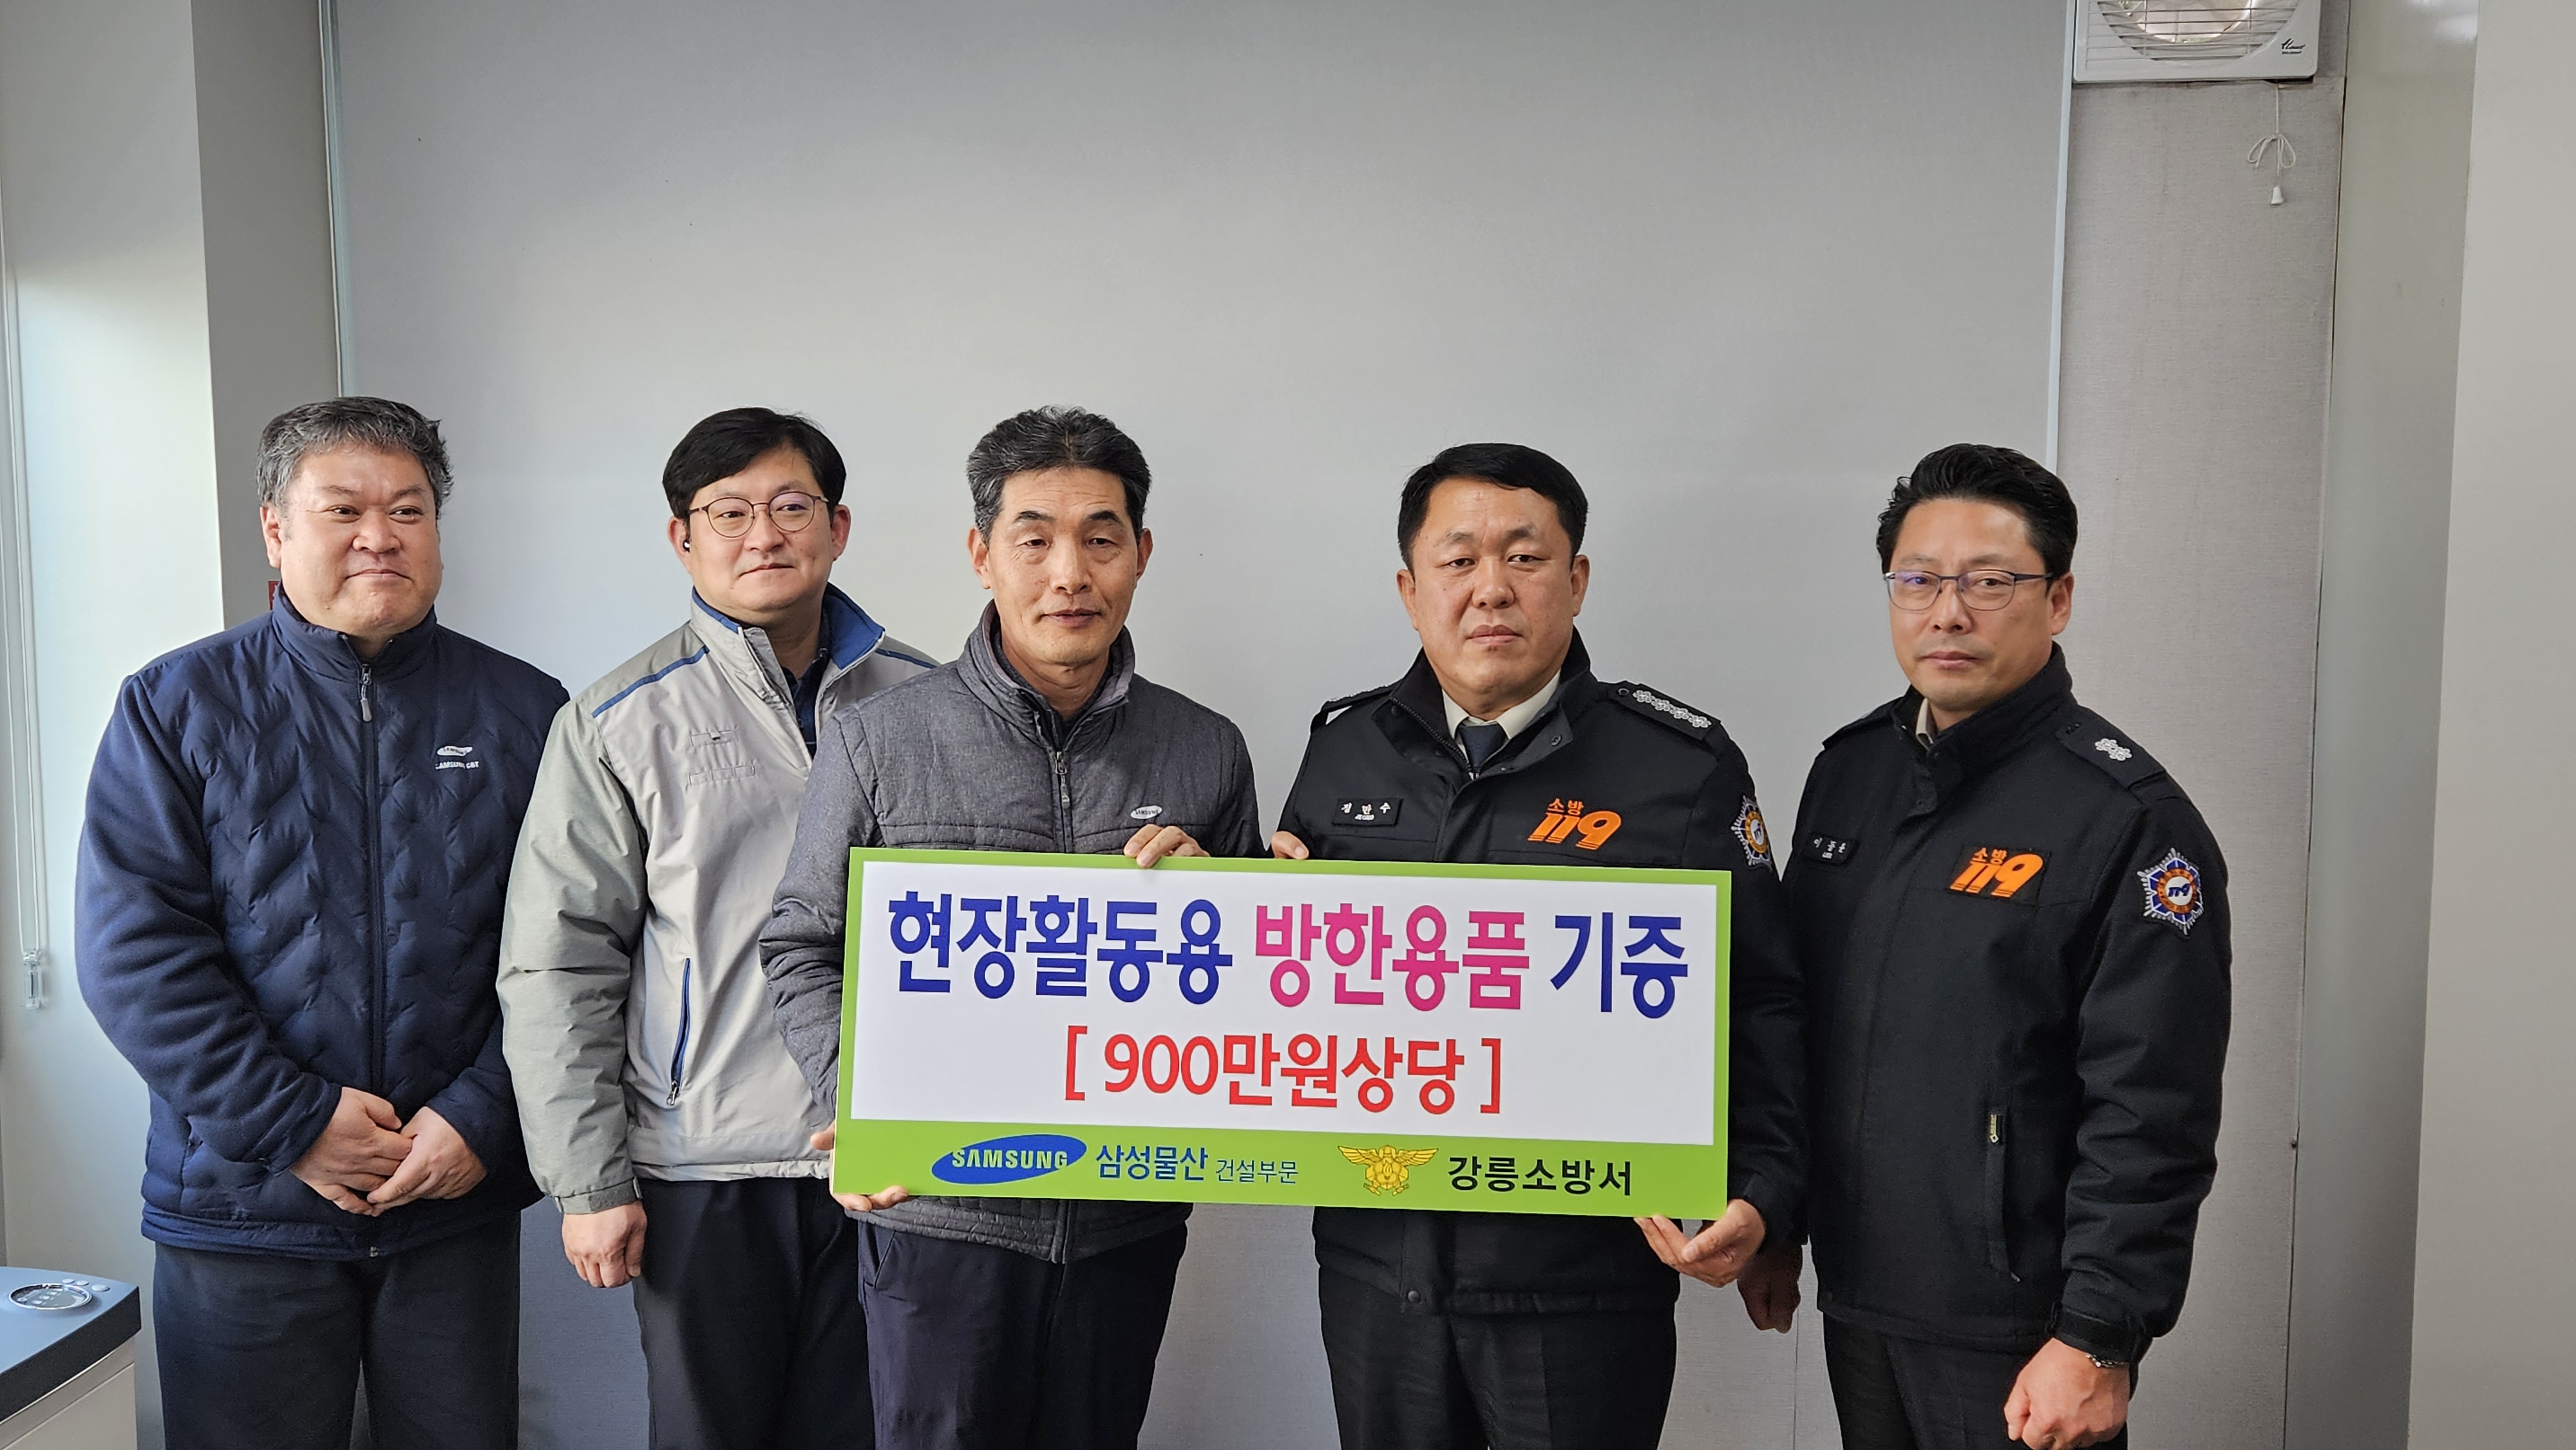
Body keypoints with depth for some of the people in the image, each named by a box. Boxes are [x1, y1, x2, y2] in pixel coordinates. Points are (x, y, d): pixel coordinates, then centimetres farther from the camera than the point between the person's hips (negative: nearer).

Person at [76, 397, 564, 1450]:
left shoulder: (521, 711, 3)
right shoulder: (177, 707, 0)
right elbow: (134, 949, -7)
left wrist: (482, 1118, -11)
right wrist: (294, 1122, -13)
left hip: (463, 1204, 1)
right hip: (239, 1209, -1)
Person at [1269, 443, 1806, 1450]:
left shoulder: (1685, 766, -5)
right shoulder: (1344, 750, 6)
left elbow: (1762, 1004, -3)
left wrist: (1759, 1195, -14)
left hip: (1588, 1266, -3)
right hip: (1377, 1258, 4)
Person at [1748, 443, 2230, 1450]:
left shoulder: (2129, 818, -14)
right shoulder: (1850, 772, 6)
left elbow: (2153, 1119, -16)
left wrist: (2099, 1342, -17)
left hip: (2020, 1337, -6)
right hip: (1854, 1303, 6)